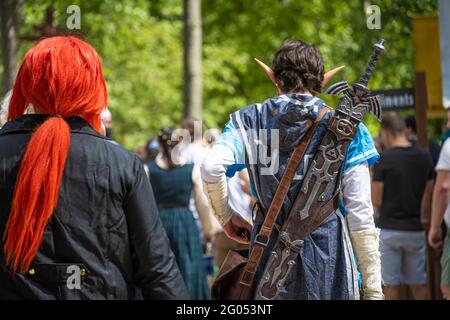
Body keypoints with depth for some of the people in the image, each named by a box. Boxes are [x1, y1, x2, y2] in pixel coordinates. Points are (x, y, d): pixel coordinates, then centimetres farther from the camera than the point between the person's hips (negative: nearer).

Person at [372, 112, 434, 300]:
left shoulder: (384, 159, -12)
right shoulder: (425, 158, 3)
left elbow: (376, 200, -9)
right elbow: (427, 198, 9)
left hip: (389, 229, -4)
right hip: (415, 230, 4)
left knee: (391, 285, 3)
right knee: (419, 284, 10)